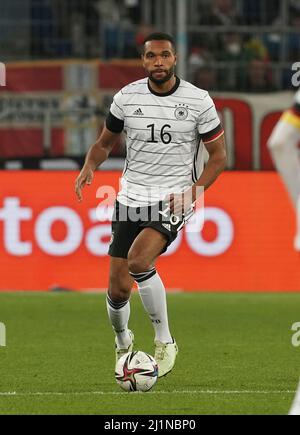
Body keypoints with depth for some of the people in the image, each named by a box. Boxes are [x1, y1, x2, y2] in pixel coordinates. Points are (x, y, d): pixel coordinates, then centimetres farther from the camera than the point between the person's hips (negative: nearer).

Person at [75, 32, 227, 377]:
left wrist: (194, 191, -15)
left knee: (138, 261, -30)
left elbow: (218, 156, 1)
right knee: (117, 289, 1)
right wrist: (89, 166, -8)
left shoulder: (198, 101, -5)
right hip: (131, 199, 3)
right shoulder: (126, 97, 1)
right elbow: (105, 143, 14)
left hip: (173, 200, -3)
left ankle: (164, 341, -14)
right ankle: (123, 344, 33)